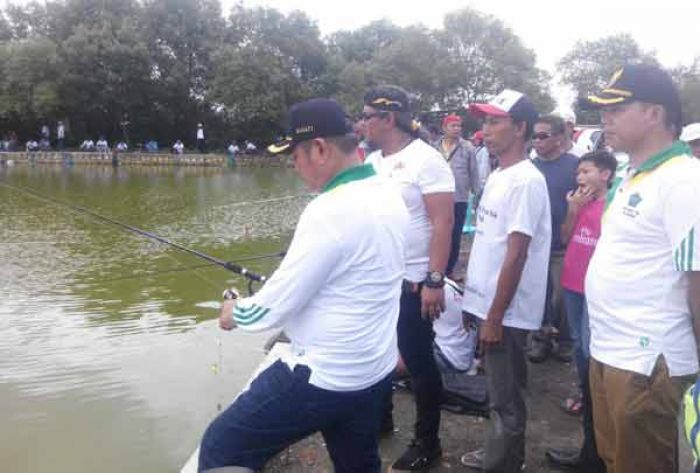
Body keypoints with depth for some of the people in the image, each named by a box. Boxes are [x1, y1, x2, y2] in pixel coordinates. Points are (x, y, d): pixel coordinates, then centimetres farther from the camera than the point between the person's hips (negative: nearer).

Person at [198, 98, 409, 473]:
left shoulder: (330, 210, -25)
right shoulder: (389, 195, 2)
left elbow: (272, 309, -19)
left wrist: (234, 313, 1)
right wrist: (281, 284, 18)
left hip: (322, 377, -9)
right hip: (375, 372, 9)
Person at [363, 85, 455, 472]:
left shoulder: (426, 160, -13)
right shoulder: (372, 161, 9)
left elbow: (443, 223, -17)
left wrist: (435, 281, -23)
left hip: (412, 282, -7)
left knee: (418, 361, 4)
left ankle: (427, 442, 21)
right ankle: (380, 417, 39)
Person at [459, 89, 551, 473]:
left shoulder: (526, 181, -18)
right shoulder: (497, 176, 11)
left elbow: (516, 257, -21)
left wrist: (495, 316, -19)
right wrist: (475, 301, 17)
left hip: (506, 312, -9)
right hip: (488, 303, 9)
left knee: (506, 398, 7)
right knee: (500, 391, 21)